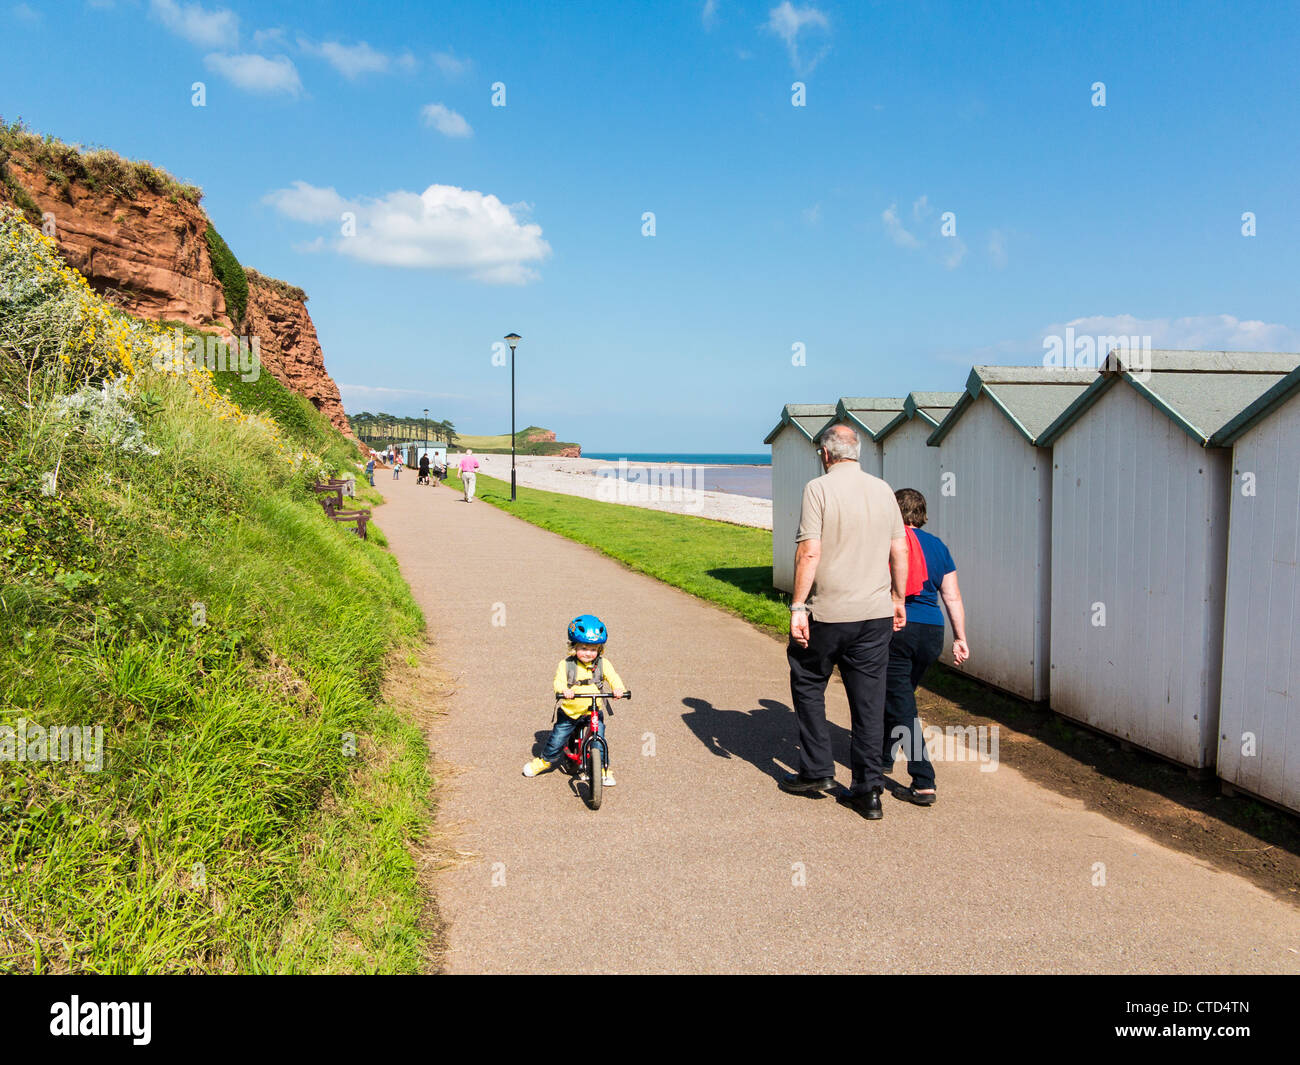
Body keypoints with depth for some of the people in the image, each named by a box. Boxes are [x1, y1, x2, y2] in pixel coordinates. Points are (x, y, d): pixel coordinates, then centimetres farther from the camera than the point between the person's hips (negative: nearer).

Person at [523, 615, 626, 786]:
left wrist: (618, 689, -35)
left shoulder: (603, 664, -3)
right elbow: (559, 681, -18)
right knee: (556, 740, 7)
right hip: (569, 712, 0)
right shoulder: (566, 664, -8)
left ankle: (605, 770, 16)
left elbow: (613, 677, -13)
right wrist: (563, 690, -41)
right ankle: (544, 760, 35)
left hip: (594, 711, 1)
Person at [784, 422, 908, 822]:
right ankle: (868, 790, 11)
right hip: (877, 612, 5)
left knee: (808, 684, 16)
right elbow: (900, 551, 9)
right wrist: (898, 599, 20)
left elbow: (809, 552, -16)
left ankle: (816, 770, 20)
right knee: (869, 698, 8)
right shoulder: (883, 490, 7)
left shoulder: (819, 488, -9)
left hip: (828, 612, -4)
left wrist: (798, 606, -11)